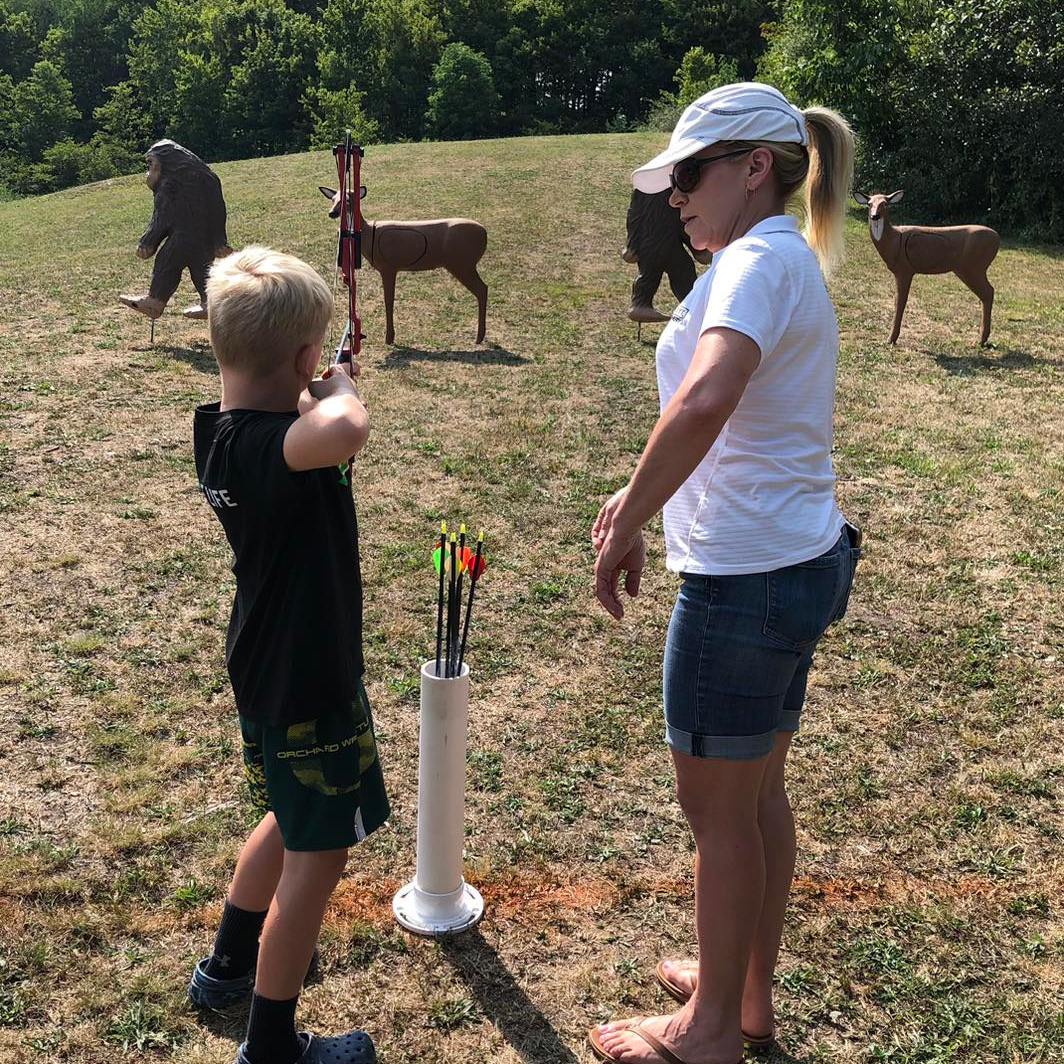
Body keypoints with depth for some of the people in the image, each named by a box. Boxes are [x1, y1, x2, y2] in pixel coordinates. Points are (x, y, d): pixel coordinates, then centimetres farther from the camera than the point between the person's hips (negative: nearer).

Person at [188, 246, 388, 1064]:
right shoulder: (267, 444, -29)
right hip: (305, 681, -10)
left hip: (268, 666, 10)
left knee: (295, 819, 29)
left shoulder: (219, 432, 0)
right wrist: (341, 390, -31)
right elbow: (344, 433, -51)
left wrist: (316, 400, 7)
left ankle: (229, 966, 46)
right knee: (319, 853, 7)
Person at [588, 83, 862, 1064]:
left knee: (717, 806, 6)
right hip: (800, 560, 10)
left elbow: (703, 403, -37)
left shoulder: (757, 260, -18)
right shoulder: (793, 261, 14)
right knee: (758, 790, 20)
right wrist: (641, 496, 14)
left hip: (744, 577, -10)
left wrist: (625, 527, -26)